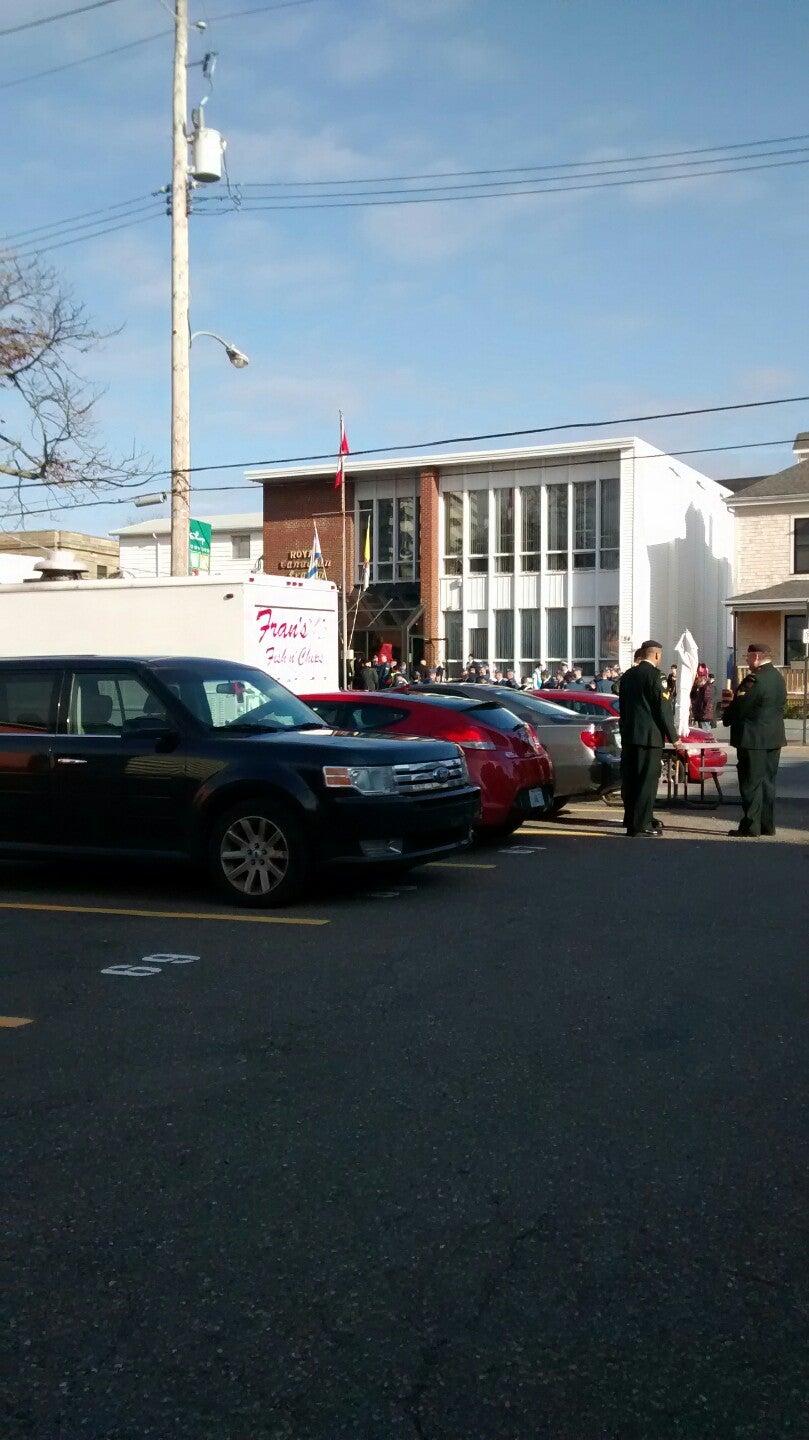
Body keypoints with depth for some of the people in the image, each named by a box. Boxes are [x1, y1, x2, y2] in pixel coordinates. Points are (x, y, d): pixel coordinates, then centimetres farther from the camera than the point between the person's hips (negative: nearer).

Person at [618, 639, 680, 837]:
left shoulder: (627, 675, 12)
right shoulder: (654, 674, -10)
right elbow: (662, 708, -12)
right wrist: (673, 736, -5)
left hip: (628, 735, 8)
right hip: (649, 735, -8)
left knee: (630, 779, 11)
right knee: (647, 780, -4)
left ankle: (631, 821, 18)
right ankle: (642, 824, -5)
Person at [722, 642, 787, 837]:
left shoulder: (754, 679, -19)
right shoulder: (778, 677, 9)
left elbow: (739, 706, -17)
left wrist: (726, 717, 4)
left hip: (753, 739, -8)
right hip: (774, 738, 8)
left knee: (751, 783, -2)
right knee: (767, 782, 14)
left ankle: (751, 826, 0)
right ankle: (768, 825, 18)